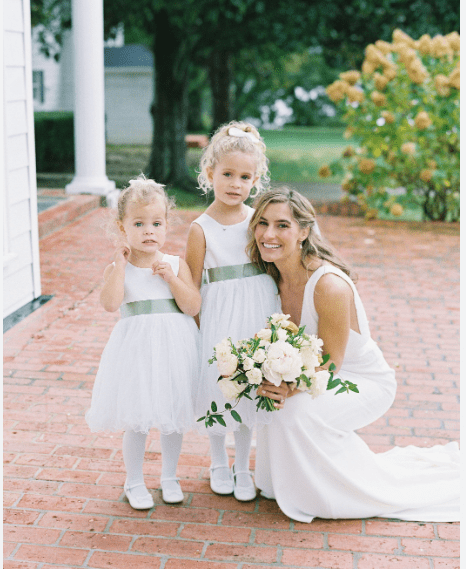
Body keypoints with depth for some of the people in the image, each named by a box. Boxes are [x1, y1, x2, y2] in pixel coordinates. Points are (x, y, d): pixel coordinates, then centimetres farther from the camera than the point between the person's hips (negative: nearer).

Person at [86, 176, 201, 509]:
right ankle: (135, 482, 28)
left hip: (175, 347, 2)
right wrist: (120, 260, -16)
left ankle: (170, 478, 35)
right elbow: (111, 303, -21)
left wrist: (170, 277, -17)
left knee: (174, 418, 14)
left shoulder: (176, 265, 0)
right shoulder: (118, 267, -3)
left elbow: (193, 307, -7)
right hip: (137, 349, -2)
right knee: (137, 421, 6)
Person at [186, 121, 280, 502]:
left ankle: (243, 469, 28)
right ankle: (219, 463, 32)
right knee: (218, 387, 8)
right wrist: (196, 330, -6)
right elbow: (192, 288, -4)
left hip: (258, 313, 3)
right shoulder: (201, 228, -7)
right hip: (219, 315, -2)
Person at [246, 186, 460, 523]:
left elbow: (328, 365, -22)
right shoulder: (272, 277, -7)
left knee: (298, 410, -29)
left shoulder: (330, 286, -31)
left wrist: (289, 389, -37)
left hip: (366, 382, -7)